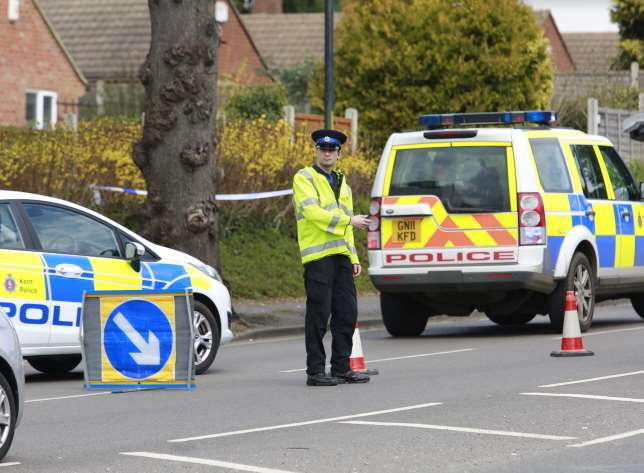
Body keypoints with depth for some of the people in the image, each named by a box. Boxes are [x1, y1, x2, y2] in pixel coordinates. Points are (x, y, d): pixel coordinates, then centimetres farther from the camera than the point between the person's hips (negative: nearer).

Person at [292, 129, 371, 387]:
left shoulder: (342, 182, 22)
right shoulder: (304, 178, -2)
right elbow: (313, 212, -16)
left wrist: (354, 257, 17)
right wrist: (349, 220, -13)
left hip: (341, 255, 7)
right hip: (318, 256, -7)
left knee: (347, 313, 7)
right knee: (318, 315, -7)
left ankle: (341, 368, 15)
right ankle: (315, 372, -4)